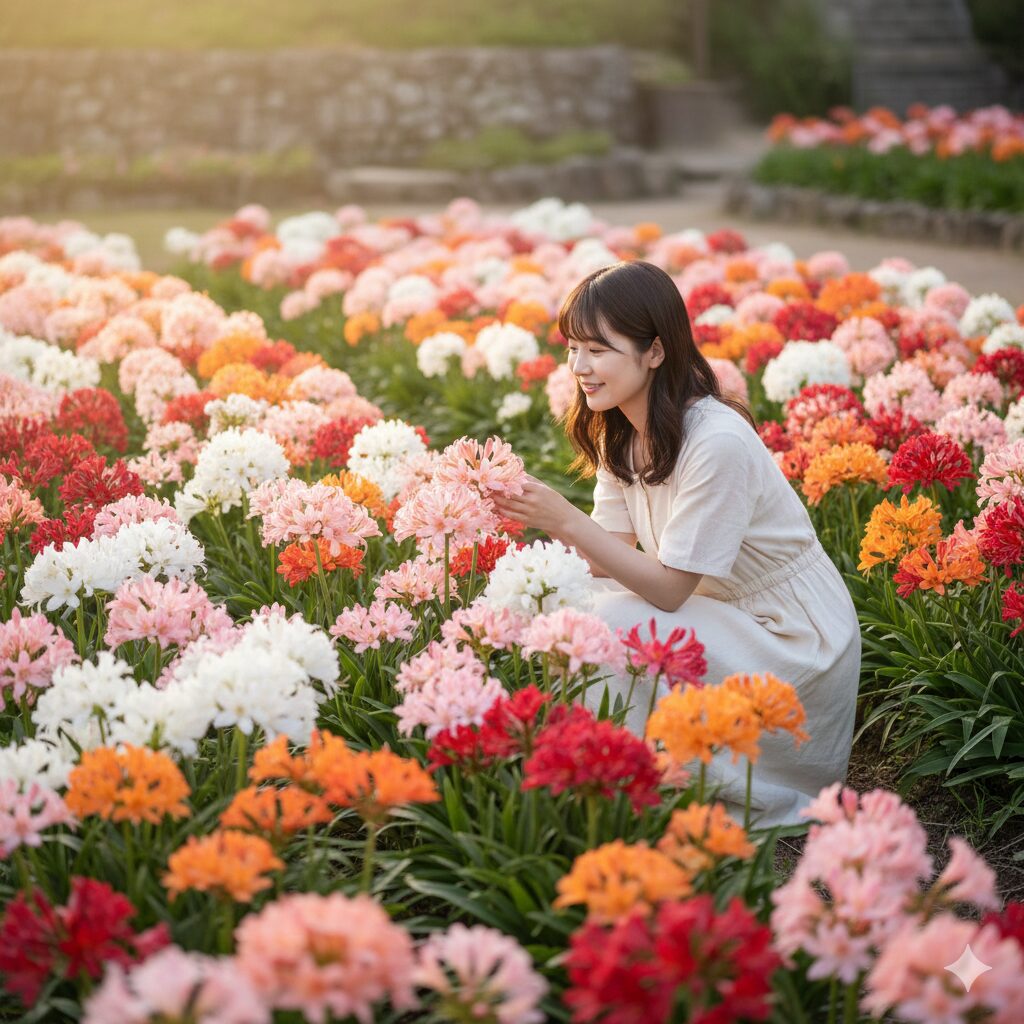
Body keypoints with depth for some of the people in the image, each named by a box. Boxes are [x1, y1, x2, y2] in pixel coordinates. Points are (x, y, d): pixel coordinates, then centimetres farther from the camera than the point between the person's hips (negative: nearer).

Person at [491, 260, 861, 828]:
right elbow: (615, 557, -4)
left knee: (610, 624, -26)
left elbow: (669, 589, -25)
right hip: (722, 620, 8)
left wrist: (567, 520, -30)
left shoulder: (717, 442, -27)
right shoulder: (620, 431, -1)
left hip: (796, 643, -8)